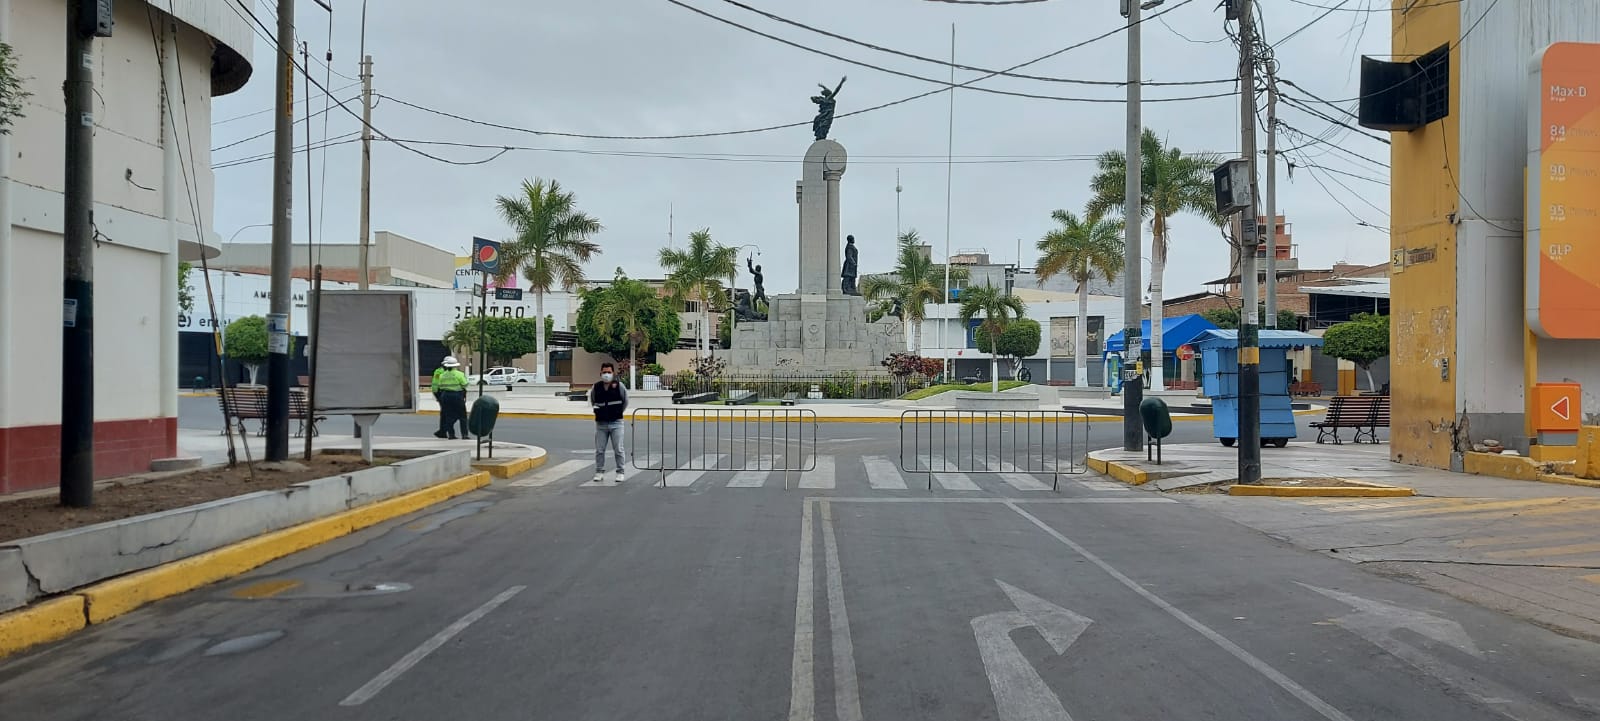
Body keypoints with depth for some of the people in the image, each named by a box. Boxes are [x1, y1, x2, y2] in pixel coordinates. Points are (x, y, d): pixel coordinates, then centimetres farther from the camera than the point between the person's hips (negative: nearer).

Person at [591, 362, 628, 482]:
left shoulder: (619, 386, -6)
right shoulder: (596, 387, 0)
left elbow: (625, 401, 7)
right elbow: (592, 401, 18)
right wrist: (596, 409, 7)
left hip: (616, 423, -2)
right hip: (600, 423, 2)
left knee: (618, 449, 0)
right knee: (599, 450, 6)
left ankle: (620, 472, 9)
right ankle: (599, 472, 17)